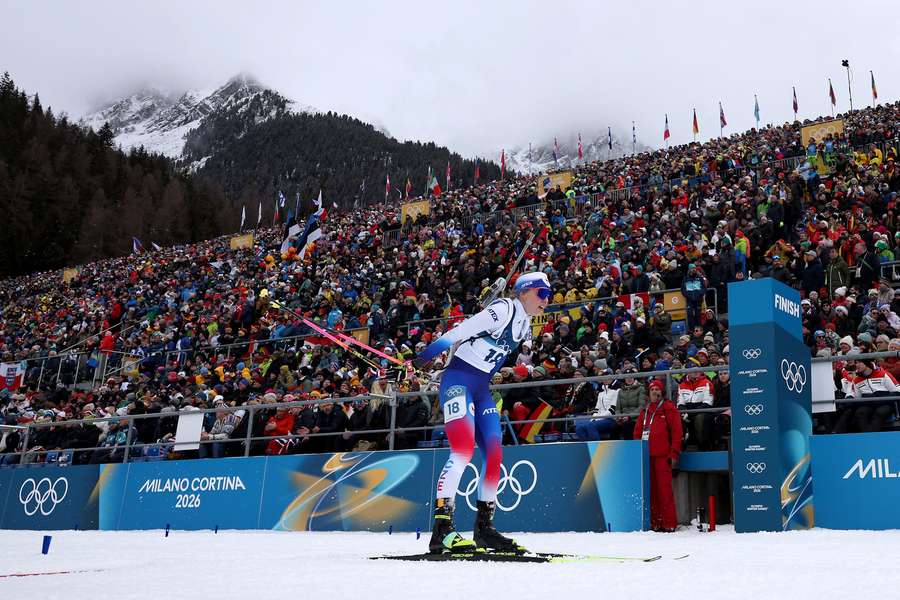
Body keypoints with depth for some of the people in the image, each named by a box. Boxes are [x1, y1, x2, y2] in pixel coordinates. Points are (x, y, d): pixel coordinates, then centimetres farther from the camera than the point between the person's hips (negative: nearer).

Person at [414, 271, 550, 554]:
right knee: (464, 449, -23)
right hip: (458, 380, -9)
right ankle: (441, 530, -25)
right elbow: (457, 333, -18)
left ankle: (484, 527, 10)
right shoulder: (503, 309, -14)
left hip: (482, 389, 9)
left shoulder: (526, 326, 14)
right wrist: (416, 362, -21)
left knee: (494, 454, 1)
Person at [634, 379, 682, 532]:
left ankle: (669, 523, -5)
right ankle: (654, 522, 10)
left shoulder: (669, 408, 2)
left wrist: (674, 454, -9)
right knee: (651, 488, 5)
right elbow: (637, 431, 21)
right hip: (646, 454, 6)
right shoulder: (645, 410, 20)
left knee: (664, 488, -8)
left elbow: (676, 431, -4)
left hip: (662, 455, -6)